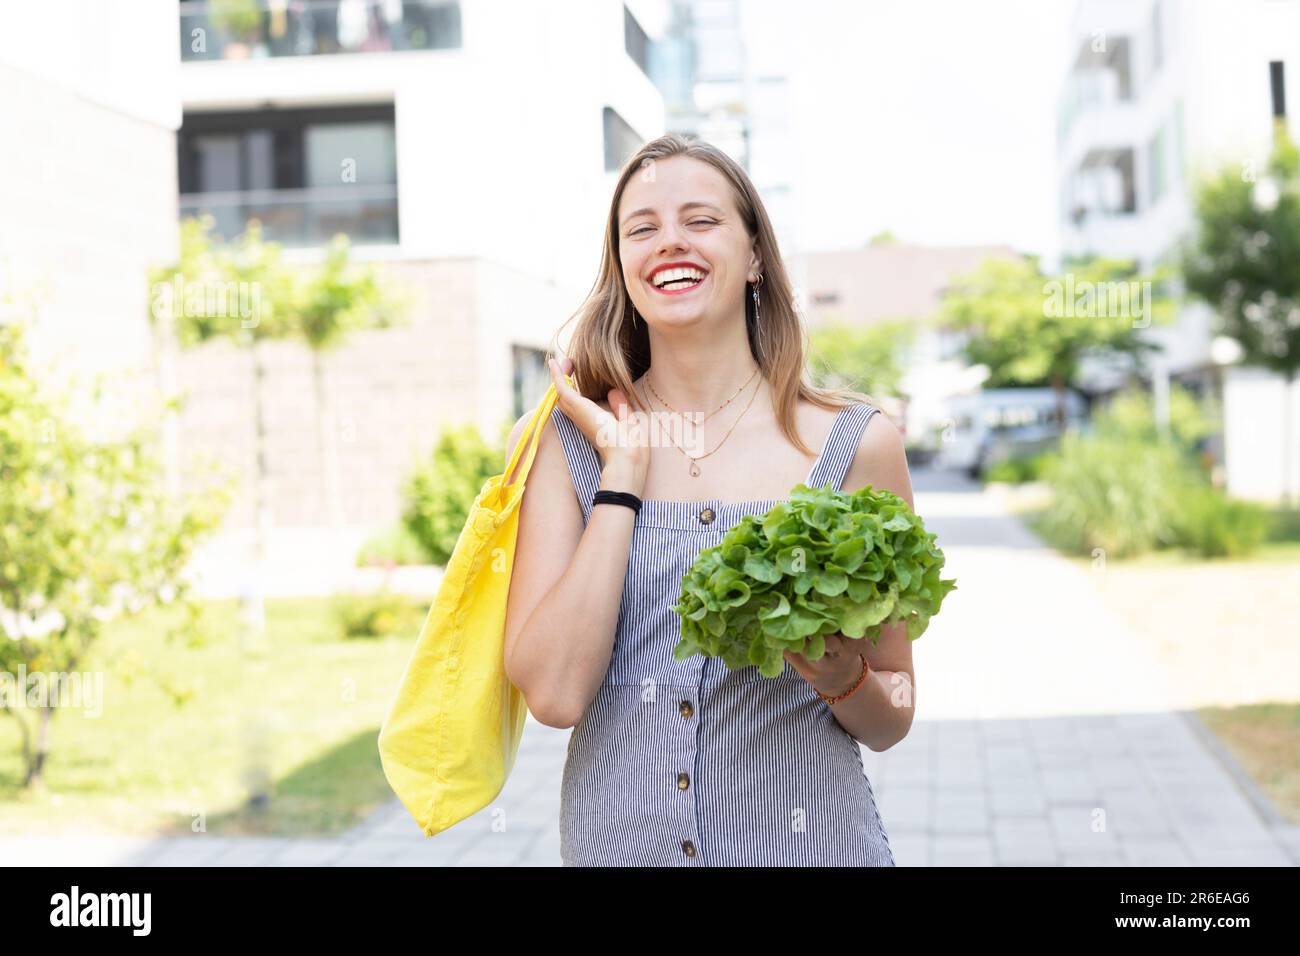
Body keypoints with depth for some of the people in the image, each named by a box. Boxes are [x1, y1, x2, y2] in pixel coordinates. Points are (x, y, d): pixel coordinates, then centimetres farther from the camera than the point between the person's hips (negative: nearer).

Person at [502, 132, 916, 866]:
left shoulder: (856, 445, -5)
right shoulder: (562, 443, -4)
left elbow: (892, 721, 3)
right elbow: (554, 693, -15)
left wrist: (844, 679, -18)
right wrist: (624, 469, -14)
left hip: (808, 843, 0)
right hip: (621, 839, 0)